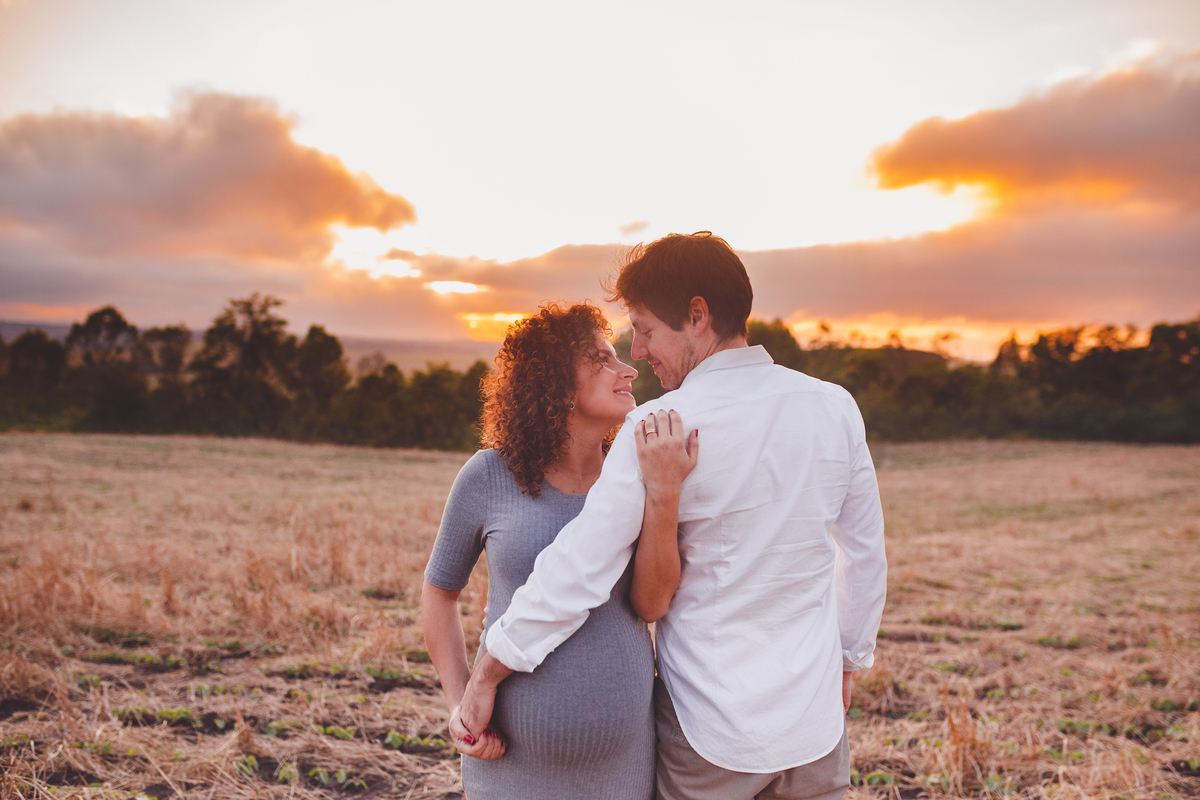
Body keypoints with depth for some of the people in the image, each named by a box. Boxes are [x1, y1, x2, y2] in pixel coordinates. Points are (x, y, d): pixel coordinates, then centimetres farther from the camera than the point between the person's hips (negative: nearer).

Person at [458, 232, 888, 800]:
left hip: (709, 730, -4)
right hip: (814, 718, 4)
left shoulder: (662, 428, -19)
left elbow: (578, 569, -20)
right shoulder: (835, 408, -4)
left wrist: (487, 674, -9)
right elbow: (865, 552, 6)